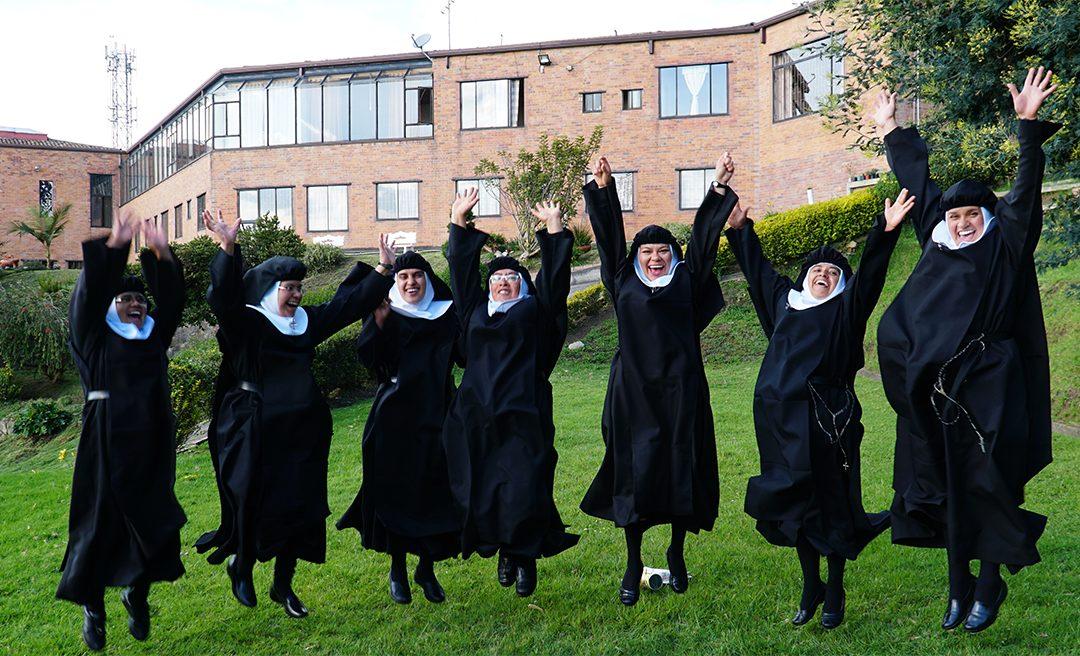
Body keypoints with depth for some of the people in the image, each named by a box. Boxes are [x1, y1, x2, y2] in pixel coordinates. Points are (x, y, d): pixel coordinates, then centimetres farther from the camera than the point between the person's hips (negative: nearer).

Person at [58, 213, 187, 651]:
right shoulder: (95, 335, 3)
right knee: (102, 524, 1)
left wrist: (162, 255, -12)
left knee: (151, 521, 6)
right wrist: (113, 248, -21)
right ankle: (92, 606, 15)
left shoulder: (155, 333, 13)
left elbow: (172, 297, 2)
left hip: (152, 444, 4)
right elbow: (88, 294, -11)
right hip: (108, 442, -4)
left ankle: (137, 595, 25)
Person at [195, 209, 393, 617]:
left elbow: (349, 302, 16)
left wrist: (384, 270, 14)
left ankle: (283, 585, 19)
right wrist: (228, 250, -38)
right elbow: (223, 297, -25)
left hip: (302, 431, 5)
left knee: (300, 506, 5)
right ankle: (241, 566, 30)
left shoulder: (308, 321, 10)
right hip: (255, 431, -5)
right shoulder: (246, 322, -7)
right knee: (255, 504, 2)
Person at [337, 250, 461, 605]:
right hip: (396, 417, -2)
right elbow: (368, 358, -11)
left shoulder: (445, 316, 11)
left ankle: (427, 568, 19)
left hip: (436, 416, 3)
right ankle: (397, 570, 15)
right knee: (396, 491, 1)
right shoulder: (386, 315, 2)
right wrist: (378, 322, -24)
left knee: (435, 492, 4)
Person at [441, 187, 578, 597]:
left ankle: (526, 559, 6)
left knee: (524, 489, -8)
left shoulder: (535, 310, 11)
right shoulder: (475, 309, 18)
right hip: (479, 417, 3)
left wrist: (554, 228, -2)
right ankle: (504, 552, 20)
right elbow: (461, 267, 19)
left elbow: (554, 276, 3)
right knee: (482, 488, 2)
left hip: (524, 416, -3)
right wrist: (459, 220, 18)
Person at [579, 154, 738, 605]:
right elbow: (610, 234, 8)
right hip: (634, 392, 0)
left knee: (681, 470, 4)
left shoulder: (687, 280, 9)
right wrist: (602, 186, 3)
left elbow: (704, 235, 8)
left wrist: (719, 186, 5)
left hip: (680, 391, 0)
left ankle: (677, 553, 24)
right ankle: (633, 565, 9)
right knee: (634, 472, 0)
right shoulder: (624, 282, 9)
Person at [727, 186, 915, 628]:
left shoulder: (846, 309, 5)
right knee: (797, 503, 9)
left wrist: (886, 231, -21)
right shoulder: (784, 299, 15)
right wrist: (739, 229, 30)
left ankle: (835, 594, 15)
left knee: (831, 504, 2)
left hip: (829, 420, -3)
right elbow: (757, 268, 26)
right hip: (785, 418, 4)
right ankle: (810, 588, 22)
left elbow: (869, 272, -8)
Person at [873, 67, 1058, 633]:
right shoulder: (938, 243, 13)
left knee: (986, 486, -2)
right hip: (936, 392, 4)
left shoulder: (1005, 244, 3)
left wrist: (1028, 126, -17)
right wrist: (893, 132, 29)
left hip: (988, 391, -4)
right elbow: (919, 185, 21)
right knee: (947, 489, 7)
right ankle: (959, 587, 17)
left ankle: (990, 584, 14)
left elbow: (1025, 191, -7)